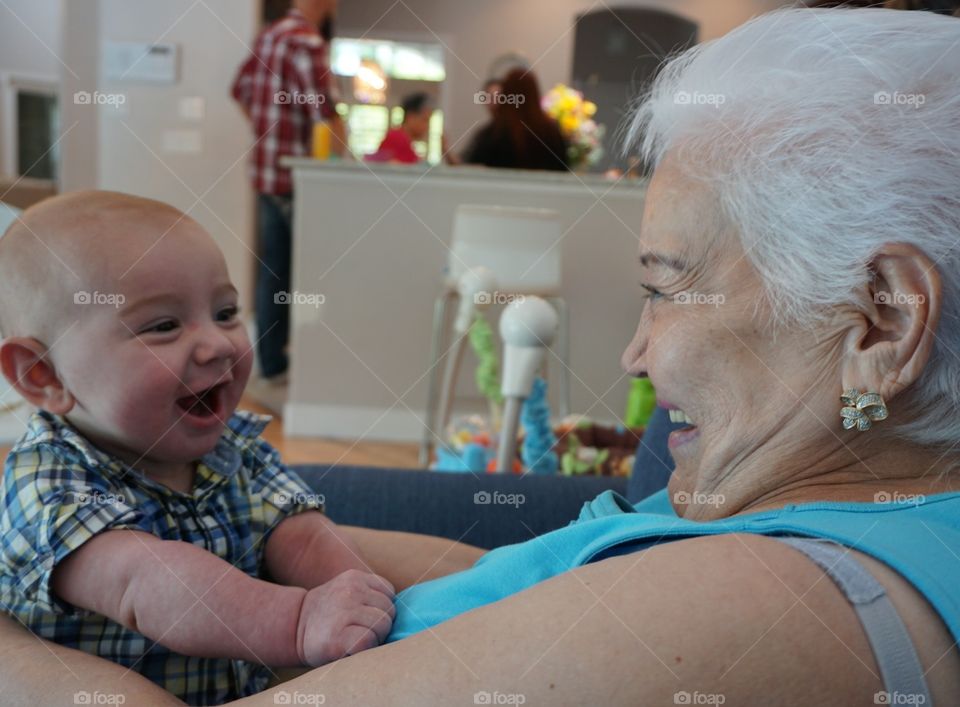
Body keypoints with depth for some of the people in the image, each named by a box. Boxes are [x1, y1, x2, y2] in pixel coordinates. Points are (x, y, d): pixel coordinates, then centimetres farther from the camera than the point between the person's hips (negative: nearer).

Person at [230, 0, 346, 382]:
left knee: (273, 271, 12)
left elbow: (241, 89, 24)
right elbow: (326, 113, -22)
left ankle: (271, 362, 18)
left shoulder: (269, 35, 13)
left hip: (267, 173, 9)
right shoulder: (308, 43, -16)